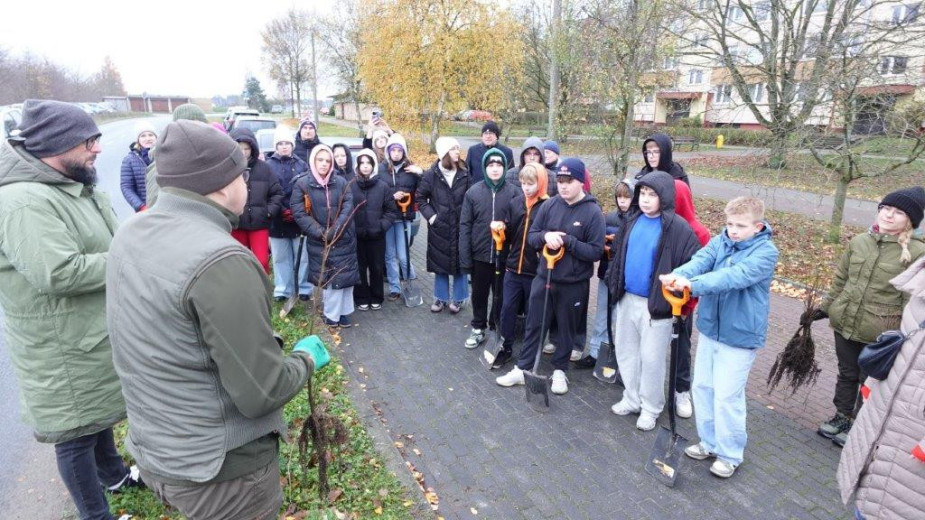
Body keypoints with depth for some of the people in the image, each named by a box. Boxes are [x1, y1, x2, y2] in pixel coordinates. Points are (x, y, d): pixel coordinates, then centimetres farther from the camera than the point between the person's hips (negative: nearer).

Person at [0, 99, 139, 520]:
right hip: (63, 350, -10)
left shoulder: (75, 187, 7)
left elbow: (102, 248, 18)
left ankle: (114, 475, 48)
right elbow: (59, 272, -34)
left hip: (95, 333, 10)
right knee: (77, 431, 8)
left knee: (97, 412, 27)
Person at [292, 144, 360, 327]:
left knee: (345, 276, 4)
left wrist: (333, 232, -16)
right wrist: (320, 233, -16)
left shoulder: (341, 182, 2)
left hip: (344, 239, 2)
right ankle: (332, 314, 19)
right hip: (319, 242, -1)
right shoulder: (302, 184, -3)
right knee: (329, 277, 5)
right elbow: (299, 213, -8)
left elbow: (348, 208, -5)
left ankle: (342, 312, 19)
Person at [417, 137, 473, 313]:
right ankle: (441, 297, 25)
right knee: (440, 262, 9)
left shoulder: (465, 174, -2)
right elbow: (420, 197, 4)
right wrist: (430, 215, -6)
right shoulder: (431, 175, -4)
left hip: (460, 226, 0)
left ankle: (457, 299, 23)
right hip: (439, 227, 0)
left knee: (460, 262, 8)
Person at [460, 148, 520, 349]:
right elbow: (465, 225, -3)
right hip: (479, 254, 1)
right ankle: (478, 329, 34)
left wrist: (505, 225, -21)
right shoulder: (473, 192, -4)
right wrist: (464, 257, -7)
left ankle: (497, 328, 34)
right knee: (479, 294, 15)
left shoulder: (514, 192, -4)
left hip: (504, 255, 0)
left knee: (502, 295, 14)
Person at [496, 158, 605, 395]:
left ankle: (559, 370, 33)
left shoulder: (593, 212, -11)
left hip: (573, 284, -3)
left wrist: (567, 240, -23)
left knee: (566, 328, 14)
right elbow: (531, 236, 4)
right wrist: (545, 236, -17)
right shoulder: (549, 205, -2)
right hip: (543, 277, 3)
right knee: (534, 325, 13)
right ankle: (522, 368, 27)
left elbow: (596, 252, -13)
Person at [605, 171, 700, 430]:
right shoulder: (633, 221, 5)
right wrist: (614, 283, 9)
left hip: (656, 304, -6)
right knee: (625, 352, 17)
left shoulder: (678, 228, -14)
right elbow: (618, 253, 15)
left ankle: (650, 407, 26)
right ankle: (632, 398, 36)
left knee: (651, 359, 6)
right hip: (626, 299, 6)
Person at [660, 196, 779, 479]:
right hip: (710, 328, 6)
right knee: (703, 387, 15)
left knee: (726, 396, 1)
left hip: (740, 336, -6)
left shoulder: (765, 252, -15)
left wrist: (693, 285, -46)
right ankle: (710, 441, 35)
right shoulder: (720, 241, 1)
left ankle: (730, 454, 23)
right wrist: (678, 275, -41)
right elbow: (700, 260, -18)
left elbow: (737, 276, -32)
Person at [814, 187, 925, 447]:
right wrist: (825, 308, 12)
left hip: (879, 334, -4)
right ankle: (842, 416, 38)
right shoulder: (859, 241, 0)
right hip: (845, 323, 4)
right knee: (846, 374, 20)